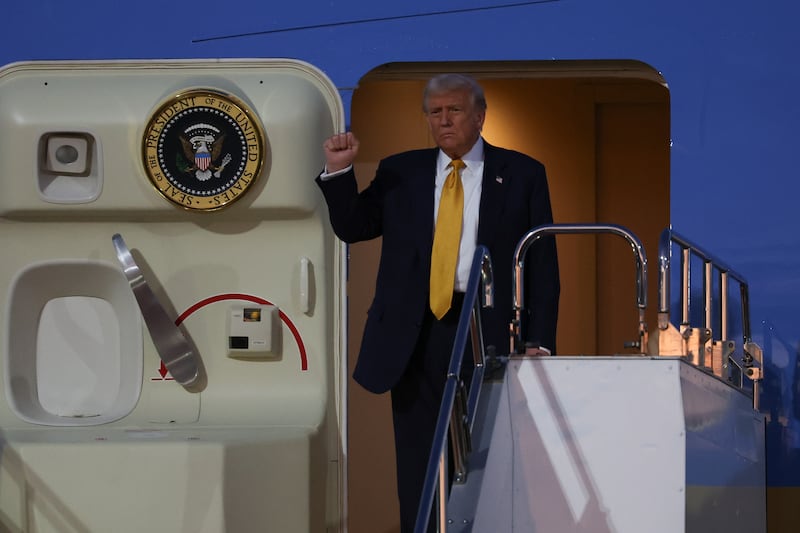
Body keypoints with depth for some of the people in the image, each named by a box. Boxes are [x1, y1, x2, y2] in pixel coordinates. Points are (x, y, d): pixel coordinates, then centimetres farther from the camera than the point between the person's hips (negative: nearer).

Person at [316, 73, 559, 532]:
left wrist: (540, 341, -6)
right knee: (418, 467, 5)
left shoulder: (522, 174, 5)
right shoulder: (401, 172, 11)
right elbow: (352, 228, 12)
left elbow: (543, 265, 3)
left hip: (491, 334, -2)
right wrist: (340, 170, -4)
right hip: (417, 336, 2)